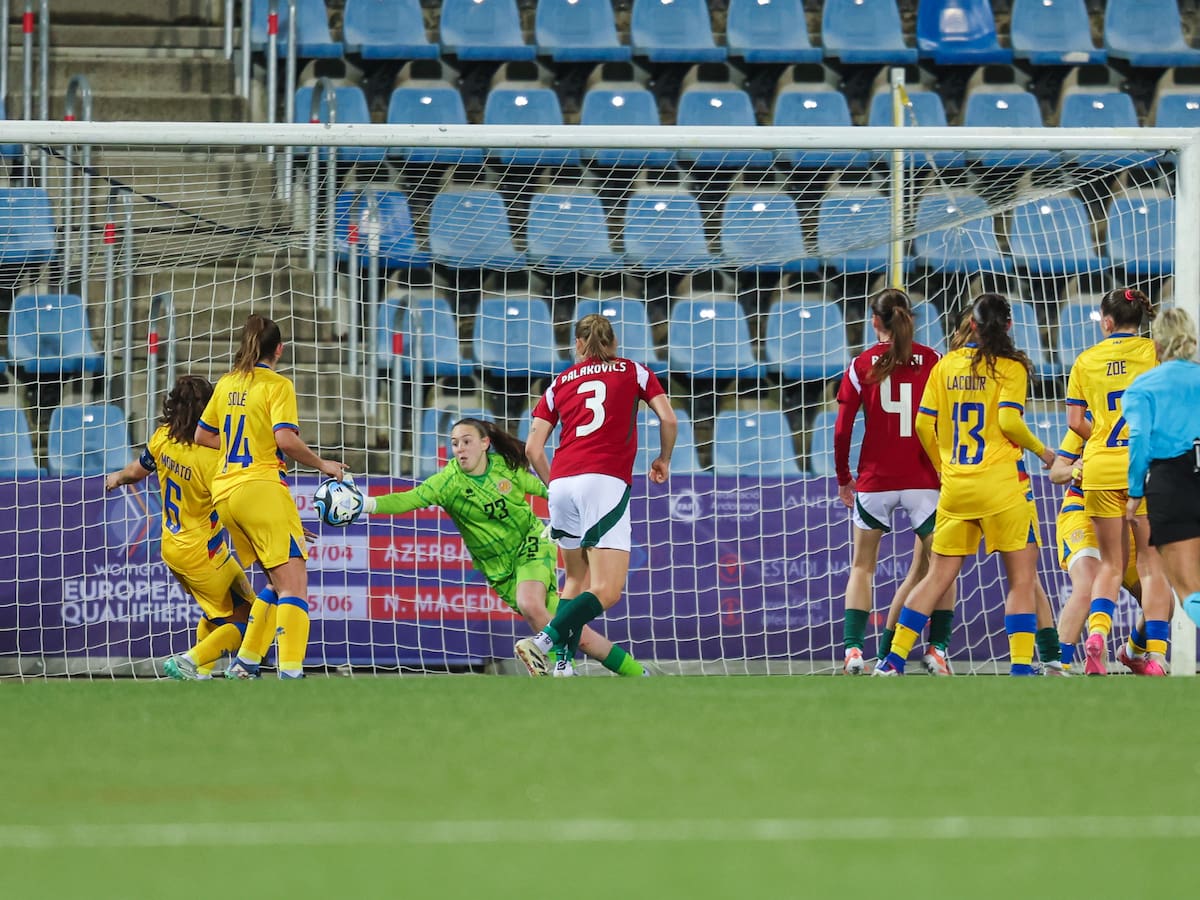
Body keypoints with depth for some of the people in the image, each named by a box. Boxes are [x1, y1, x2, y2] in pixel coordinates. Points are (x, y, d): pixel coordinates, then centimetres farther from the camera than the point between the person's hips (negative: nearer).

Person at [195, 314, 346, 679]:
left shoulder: (226, 384, 14)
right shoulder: (277, 385, -6)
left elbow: (203, 436, 22)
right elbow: (286, 439, -18)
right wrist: (322, 464, -5)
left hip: (225, 493, 8)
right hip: (262, 491, -8)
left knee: (279, 584, 19)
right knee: (294, 585, -13)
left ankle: (245, 662, 17)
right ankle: (290, 672, -27)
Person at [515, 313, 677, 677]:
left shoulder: (561, 382, 19)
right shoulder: (634, 372, 14)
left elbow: (533, 447, 12)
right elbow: (668, 420, 4)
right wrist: (664, 459, 22)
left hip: (562, 483, 4)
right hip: (605, 482, -4)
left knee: (577, 580, 19)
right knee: (607, 592, -9)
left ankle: (563, 664, 8)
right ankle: (543, 641, -27)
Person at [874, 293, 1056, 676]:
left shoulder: (946, 364, 8)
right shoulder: (1010, 366, -4)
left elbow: (924, 424, 7)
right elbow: (1009, 421, -15)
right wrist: (1042, 451, 1)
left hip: (955, 486, 5)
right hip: (1001, 485, -5)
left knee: (939, 576, 11)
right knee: (1022, 577, 1)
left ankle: (893, 660, 8)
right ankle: (1021, 667, -8)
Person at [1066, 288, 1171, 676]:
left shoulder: (1086, 360, 5)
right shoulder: (1153, 351, -1)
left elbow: (1075, 421, 4)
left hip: (1100, 467, 2)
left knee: (1111, 563, 12)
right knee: (1152, 563, 3)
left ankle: (1097, 630, -14)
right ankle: (1155, 655, -5)